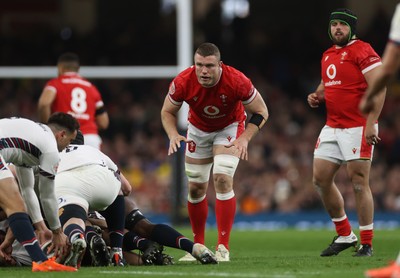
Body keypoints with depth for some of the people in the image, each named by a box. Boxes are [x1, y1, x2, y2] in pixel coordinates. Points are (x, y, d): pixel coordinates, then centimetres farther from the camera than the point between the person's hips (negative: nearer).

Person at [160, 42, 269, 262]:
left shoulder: (236, 81, -33)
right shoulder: (183, 82, -28)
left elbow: (261, 112, -18)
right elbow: (167, 111, -9)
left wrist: (245, 138, -31)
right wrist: (173, 135, -28)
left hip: (229, 128, -3)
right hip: (198, 129, 3)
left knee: (223, 179, -21)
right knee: (195, 188, 3)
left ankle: (223, 247, -17)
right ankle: (198, 246, 20)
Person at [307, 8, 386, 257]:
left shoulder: (363, 52, -11)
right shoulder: (328, 55, 16)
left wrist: (371, 123, -25)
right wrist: (317, 96, 8)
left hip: (358, 127, -9)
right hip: (332, 127, 9)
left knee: (359, 183, -7)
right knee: (320, 179, 7)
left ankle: (367, 244, 0)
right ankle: (345, 235, 20)